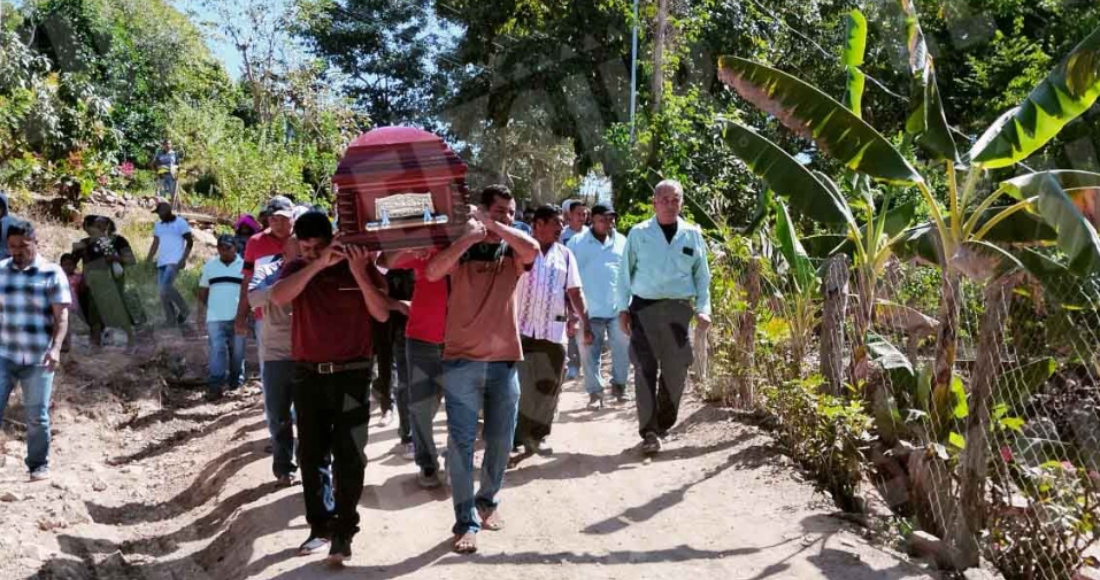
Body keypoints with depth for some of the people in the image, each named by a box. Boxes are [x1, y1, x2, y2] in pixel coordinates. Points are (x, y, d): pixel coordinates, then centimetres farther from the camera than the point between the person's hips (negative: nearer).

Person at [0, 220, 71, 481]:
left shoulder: (52, 273, -3)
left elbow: (61, 316, -6)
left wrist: (55, 348, -18)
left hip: (38, 358, -2)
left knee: (37, 416, 5)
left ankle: (39, 465, 21)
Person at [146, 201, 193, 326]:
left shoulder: (180, 223, -2)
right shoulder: (158, 225, 18)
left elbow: (190, 242, -3)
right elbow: (155, 243, 18)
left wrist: (183, 259, -13)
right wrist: (149, 259, 5)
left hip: (175, 262, -7)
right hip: (161, 263, 7)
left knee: (166, 287, -21)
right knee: (162, 291, 3)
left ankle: (184, 310, -4)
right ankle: (171, 321, 8)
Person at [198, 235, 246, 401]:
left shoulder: (244, 265, 3)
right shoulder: (209, 266, 11)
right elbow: (202, 292, 16)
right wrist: (211, 306, 5)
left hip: (237, 318, -1)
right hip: (215, 319, 1)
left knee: (237, 352, 7)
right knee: (217, 351, -6)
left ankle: (236, 383, 19)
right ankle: (215, 386, -10)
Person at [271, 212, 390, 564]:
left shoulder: (362, 265, -2)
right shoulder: (297, 269, 3)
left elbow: (382, 315, -10)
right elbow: (278, 297, -19)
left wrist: (360, 273, -21)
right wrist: (317, 265, -27)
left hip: (352, 374, -3)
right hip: (308, 375, 3)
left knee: (348, 456, -3)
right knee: (311, 455, 9)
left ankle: (344, 531, 4)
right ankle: (320, 526, 20)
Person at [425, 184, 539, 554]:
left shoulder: (512, 252, 8)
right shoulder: (460, 249, 4)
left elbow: (533, 250, -16)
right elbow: (433, 272, -17)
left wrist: (494, 226, -12)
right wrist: (469, 236, -20)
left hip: (504, 361, 2)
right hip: (461, 360, -2)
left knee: (501, 441, 11)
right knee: (461, 442, -3)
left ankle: (488, 500, 32)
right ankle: (466, 521, 3)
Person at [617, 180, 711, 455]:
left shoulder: (692, 235, 9)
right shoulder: (639, 233, 4)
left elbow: (702, 275, 12)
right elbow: (625, 272, 6)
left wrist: (703, 309, 3)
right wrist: (623, 308, 1)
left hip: (679, 309, 2)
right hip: (644, 308, -2)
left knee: (676, 371, 5)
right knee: (645, 369, -6)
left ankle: (664, 425, 23)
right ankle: (649, 431, -3)